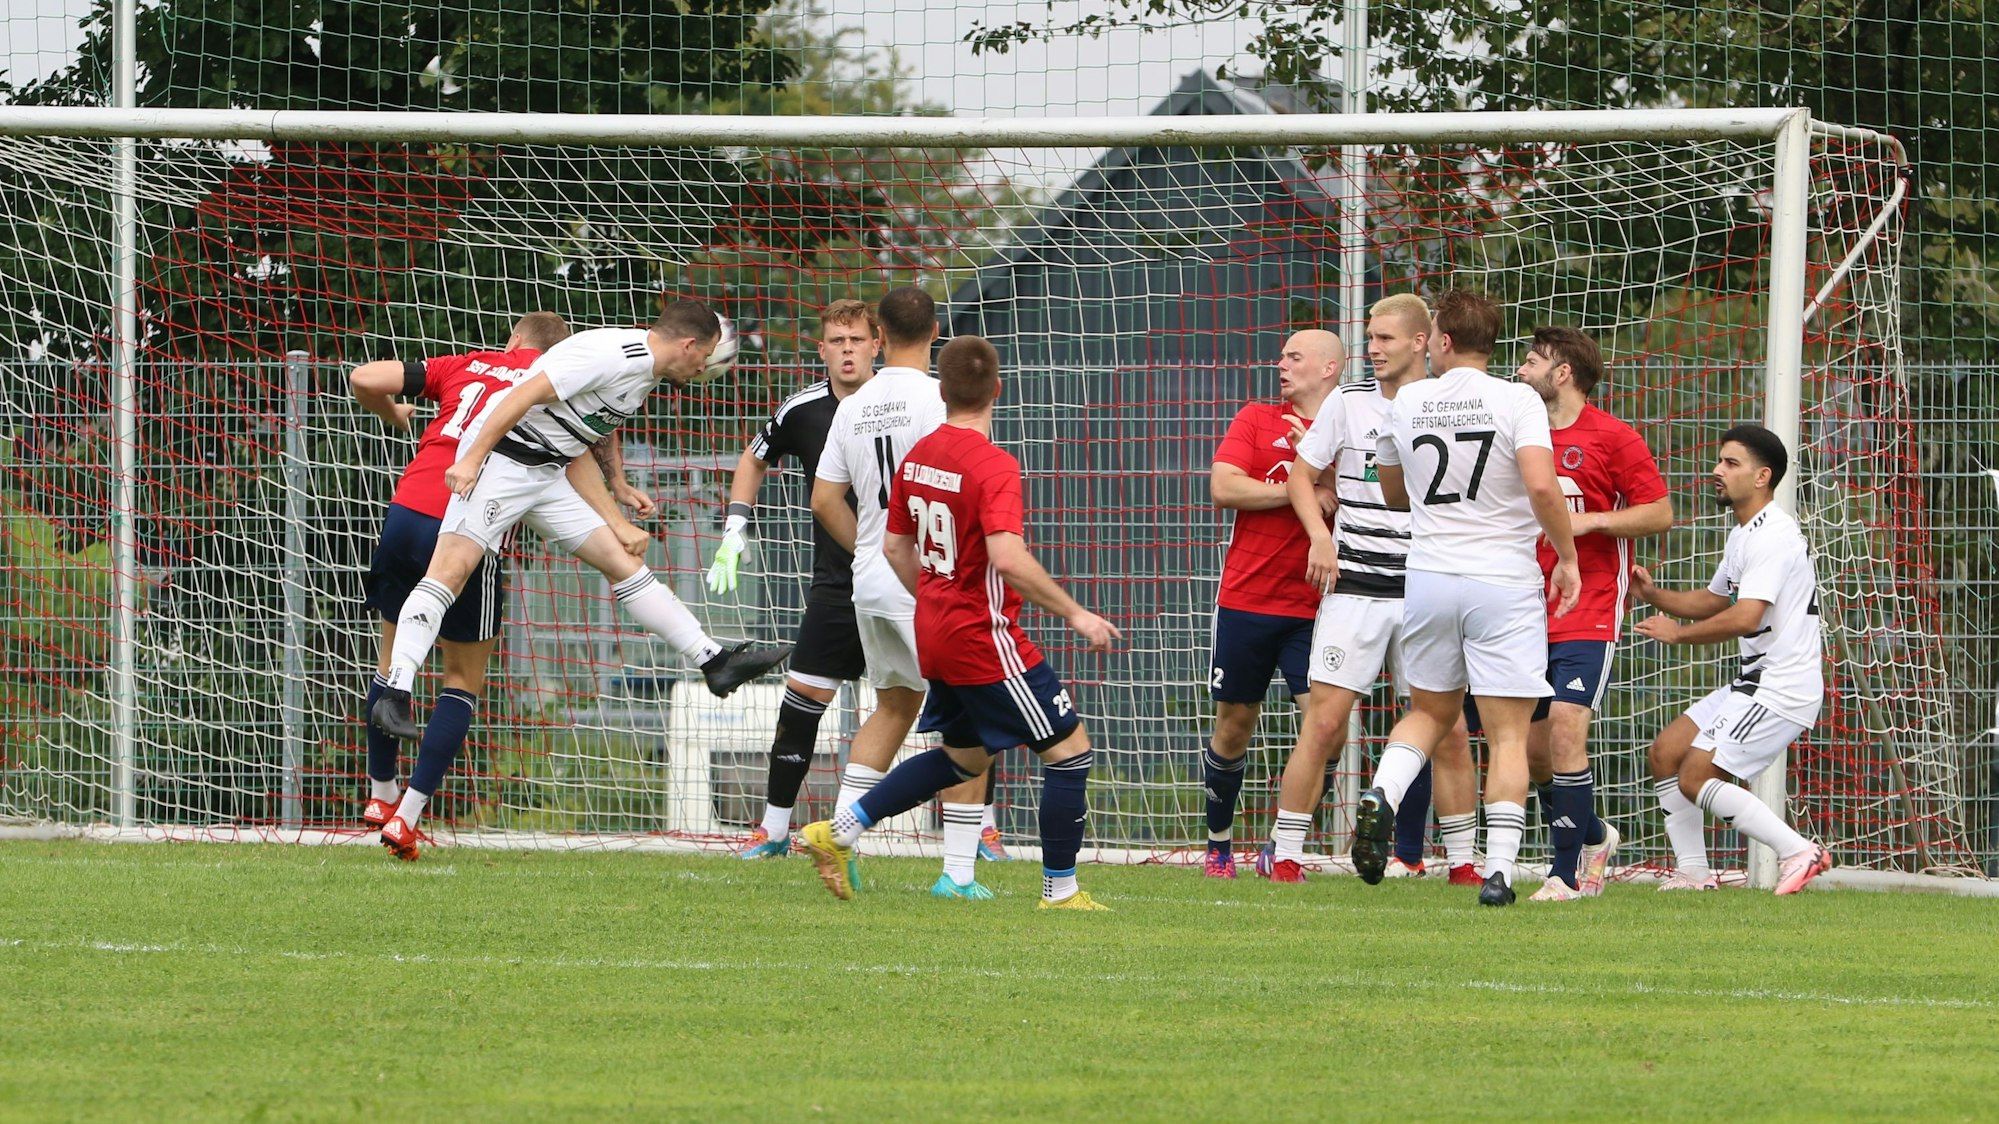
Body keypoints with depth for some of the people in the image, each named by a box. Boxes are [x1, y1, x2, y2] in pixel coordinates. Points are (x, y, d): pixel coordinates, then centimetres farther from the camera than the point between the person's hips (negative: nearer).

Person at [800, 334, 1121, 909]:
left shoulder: (918, 457, 5)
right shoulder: (993, 466, -20)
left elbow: (895, 547, 16)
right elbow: (1008, 558, -31)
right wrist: (1075, 614, -23)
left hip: (937, 635, 9)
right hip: (986, 640, -8)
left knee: (964, 755, 24)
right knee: (1069, 749, 1)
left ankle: (840, 831, 20)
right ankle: (1060, 890, 3)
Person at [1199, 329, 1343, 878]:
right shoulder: (1256, 419, 7)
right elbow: (1223, 486, -5)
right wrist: (1296, 491, -11)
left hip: (1315, 606, -1)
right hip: (1247, 600, 1)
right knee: (1233, 724, 8)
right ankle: (1219, 843, 25)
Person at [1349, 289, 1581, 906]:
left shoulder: (1408, 403, 4)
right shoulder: (1517, 400, -8)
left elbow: (1393, 491, 18)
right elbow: (1542, 486, -20)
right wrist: (1567, 556, -7)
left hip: (1428, 577, 3)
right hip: (1505, 580, -3)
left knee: (1429, 712, 21)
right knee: (1508, 734, 1)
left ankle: (1381, 796, -6)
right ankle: (1498, 869, -7)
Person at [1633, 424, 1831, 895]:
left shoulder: (1771, 537, -18)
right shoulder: (1743, 535, 17)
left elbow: (1744, 618, -27)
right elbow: (1713, 602, 28)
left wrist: (1678, 633, -14)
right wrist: (1654, 595, 11)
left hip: (1781, 690, -11)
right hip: (1754, 682, 11)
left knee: (1697, 778, -13)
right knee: (1666, 751, 11)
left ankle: (1798, 852, -10)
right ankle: (1692, 873, 15)